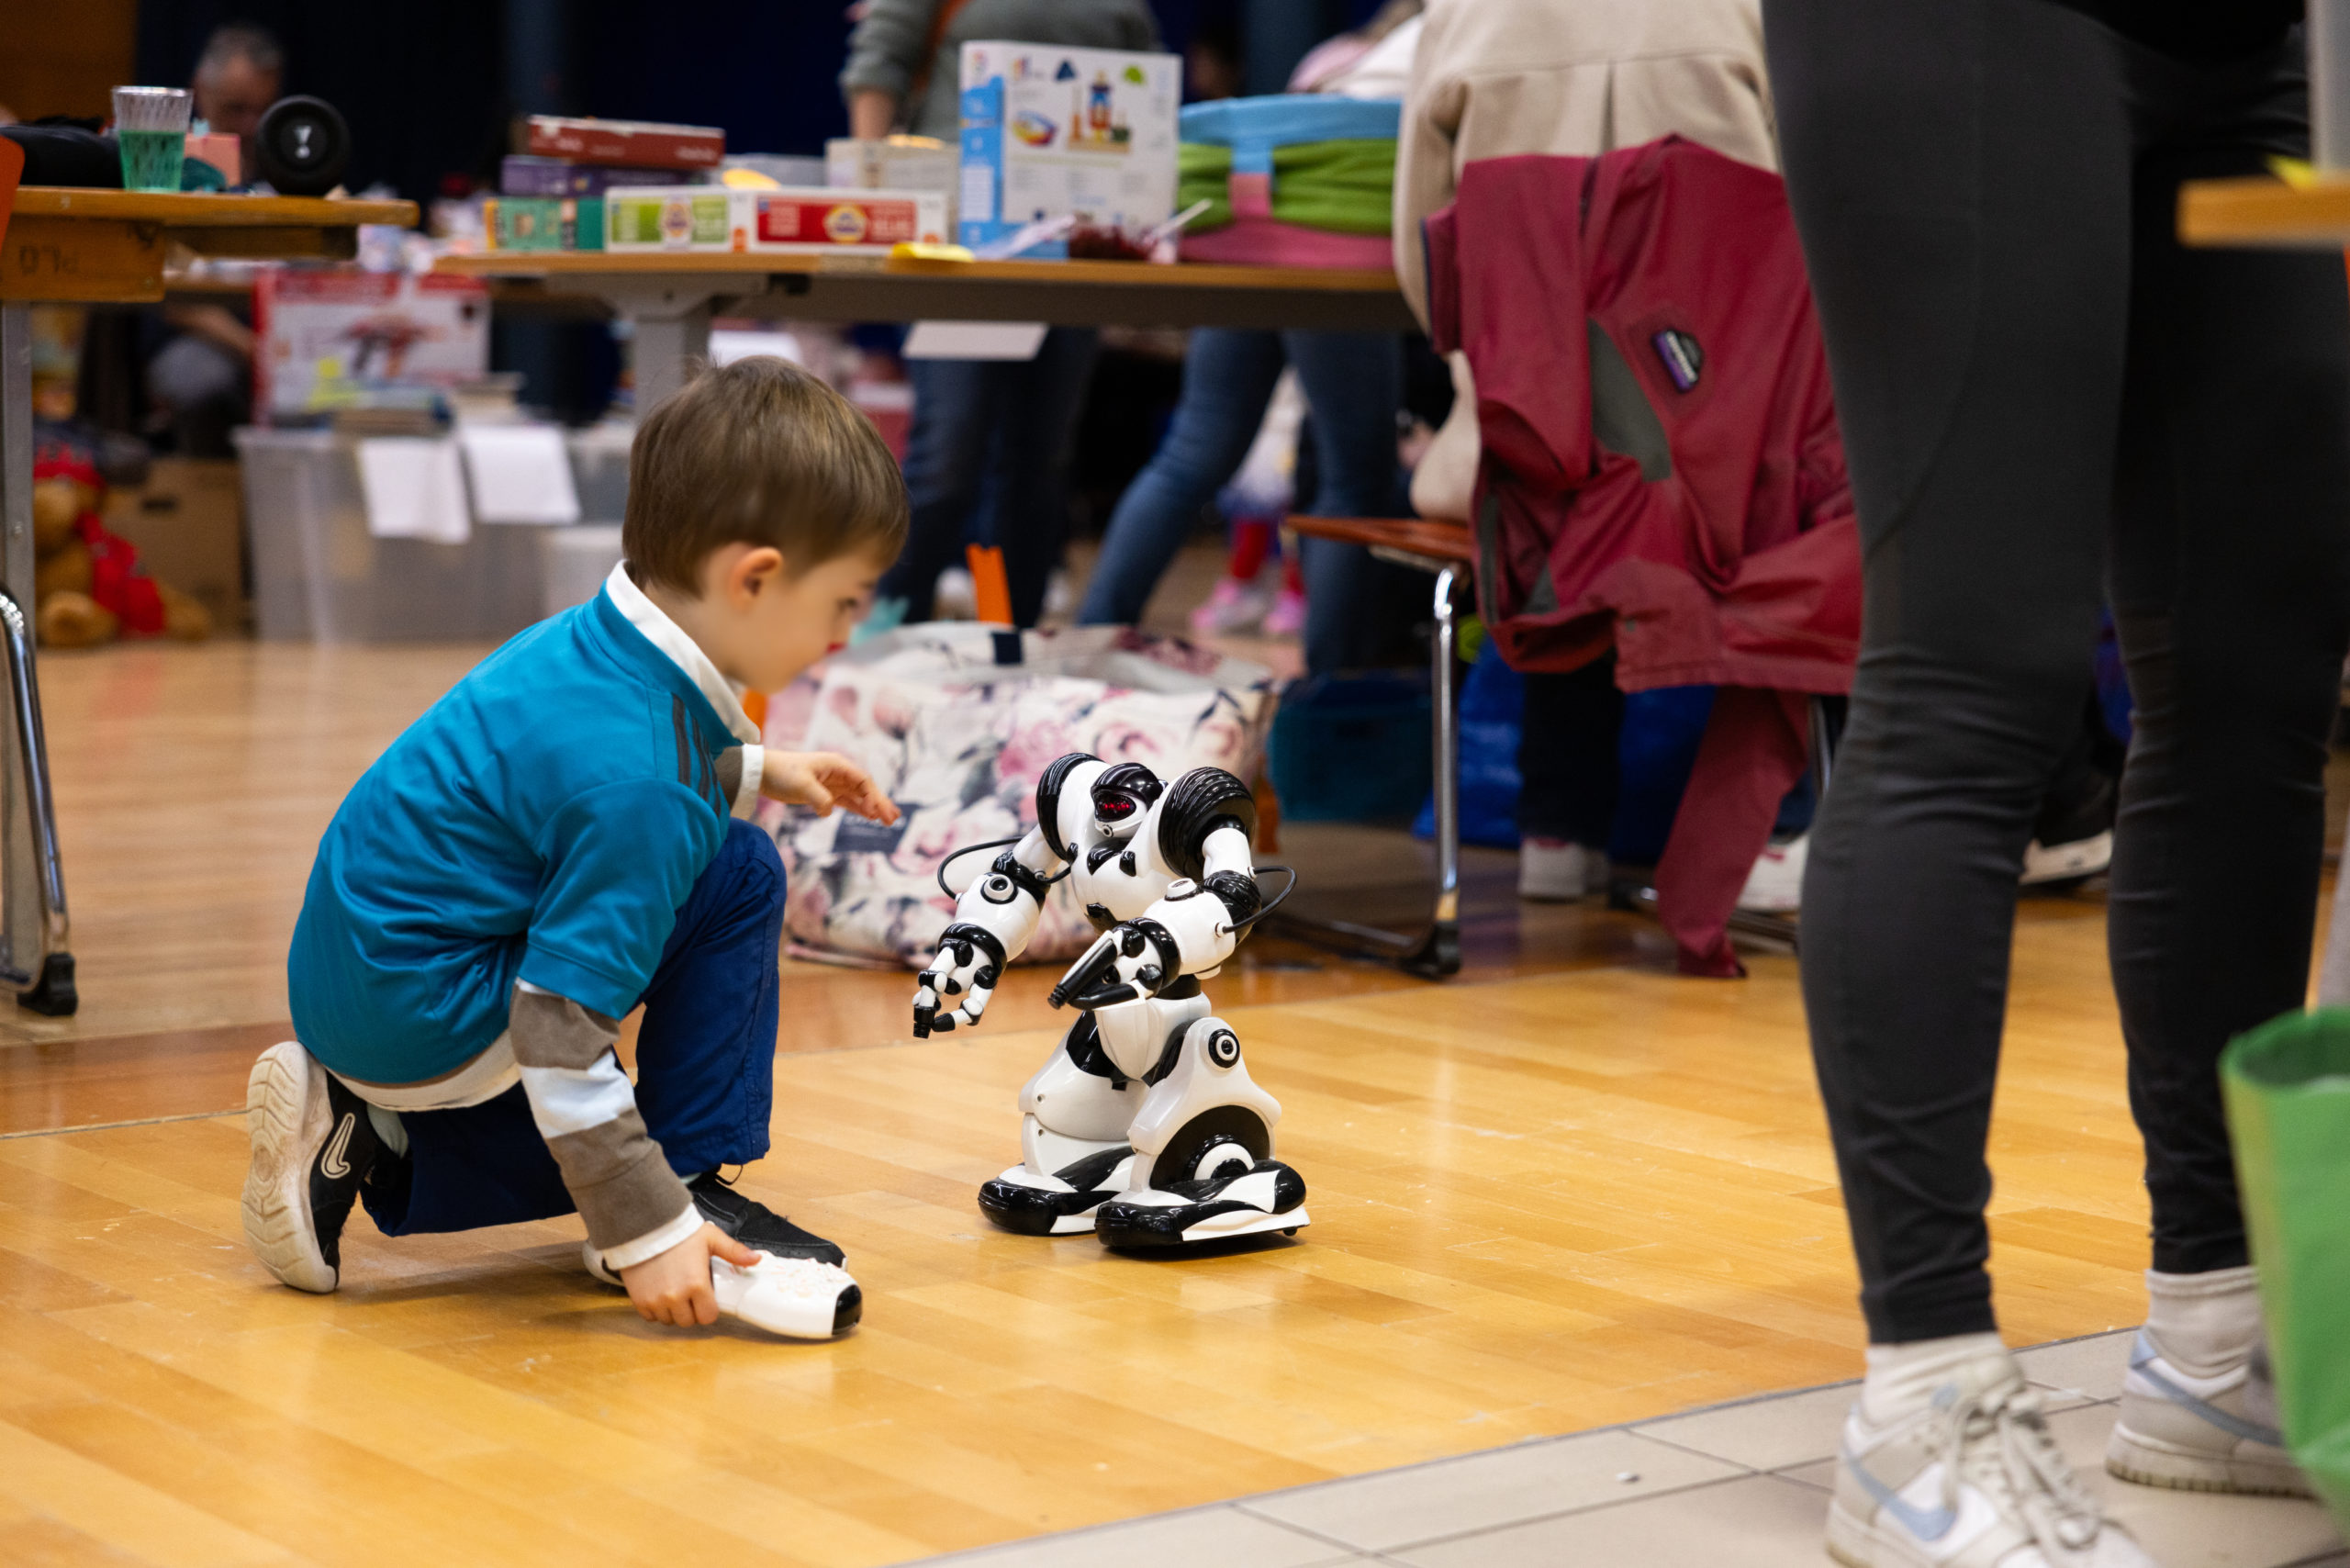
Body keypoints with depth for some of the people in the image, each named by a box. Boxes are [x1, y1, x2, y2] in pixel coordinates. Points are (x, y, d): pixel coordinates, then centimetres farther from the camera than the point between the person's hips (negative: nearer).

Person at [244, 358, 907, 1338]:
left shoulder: (598, 639, -1)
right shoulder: (633, 784, -29)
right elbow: (560, 1033, -28)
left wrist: (758, 773, 18)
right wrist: (646, 1230, -24)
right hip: (418, 1007, -10)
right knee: (735, 878, -15)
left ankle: (361, 1141, 16)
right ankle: (689, 1198, -9)